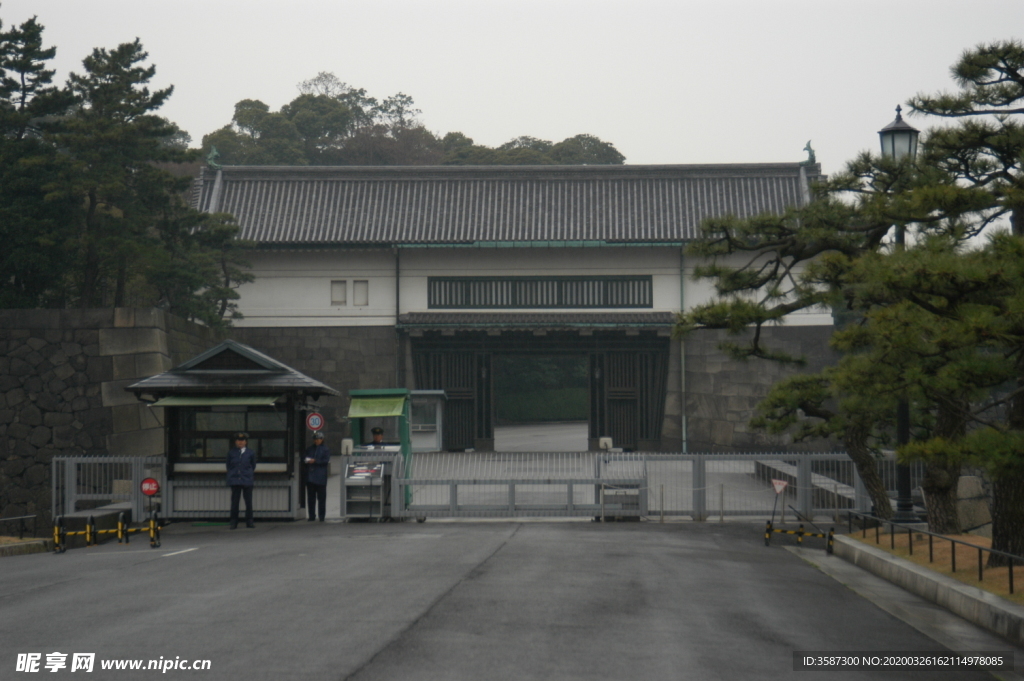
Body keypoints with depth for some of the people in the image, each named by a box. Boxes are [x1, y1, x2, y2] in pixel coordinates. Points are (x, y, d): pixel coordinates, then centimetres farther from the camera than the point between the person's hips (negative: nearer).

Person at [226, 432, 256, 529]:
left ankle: (249, 522, 11)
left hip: (247, 481, 0)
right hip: (235, 480, 0)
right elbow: (229, 466, 12)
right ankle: (233, 522, 6)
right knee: (234, 502, 0)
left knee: (248, 502, 2)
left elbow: (253, 466, 12)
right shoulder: (231, 453, 7)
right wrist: (230, 477, 6)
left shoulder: (251, 453, 5)